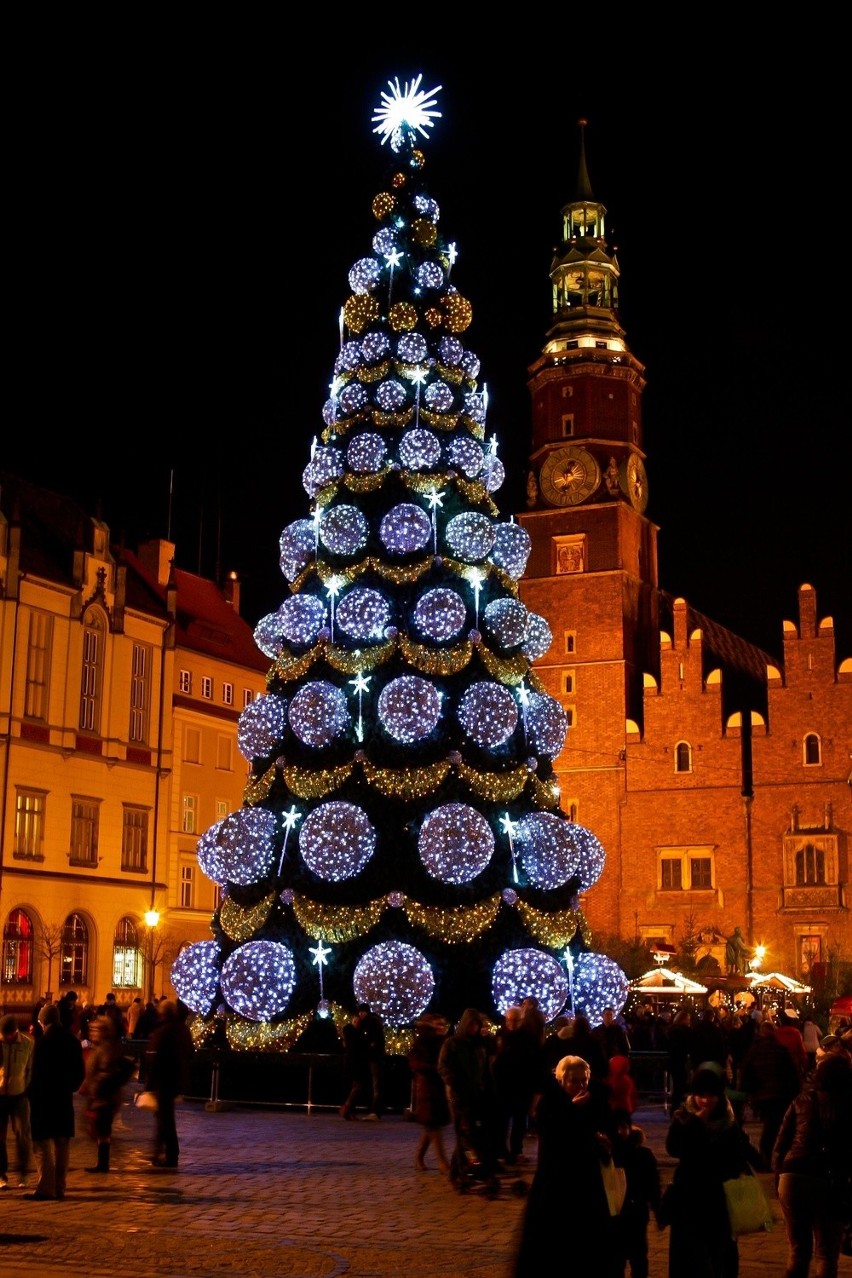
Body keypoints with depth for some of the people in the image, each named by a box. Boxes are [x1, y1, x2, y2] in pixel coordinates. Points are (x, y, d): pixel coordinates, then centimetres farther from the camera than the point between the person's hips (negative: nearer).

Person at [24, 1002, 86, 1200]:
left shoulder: (43, 1042, -14)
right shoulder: (73, 1041, 5)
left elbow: (37, 1074, -13)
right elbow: (80, 1072, 7)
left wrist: (32, 1095, 0)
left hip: (43, 1100, -6)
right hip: (64, 1100, 6)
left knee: (43, 1145, -1)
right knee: (62, 1145, 12)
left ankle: (45, 1187, -5)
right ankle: (59, 1187, 14)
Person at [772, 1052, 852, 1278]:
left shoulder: (802, 1101, 8)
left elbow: (781, 1143, 6)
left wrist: (779, 1174, 12)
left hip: (792, 1178, 2)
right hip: (829, 1183, -2)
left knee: (797, 1251, 15)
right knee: (826, 1255, 9)